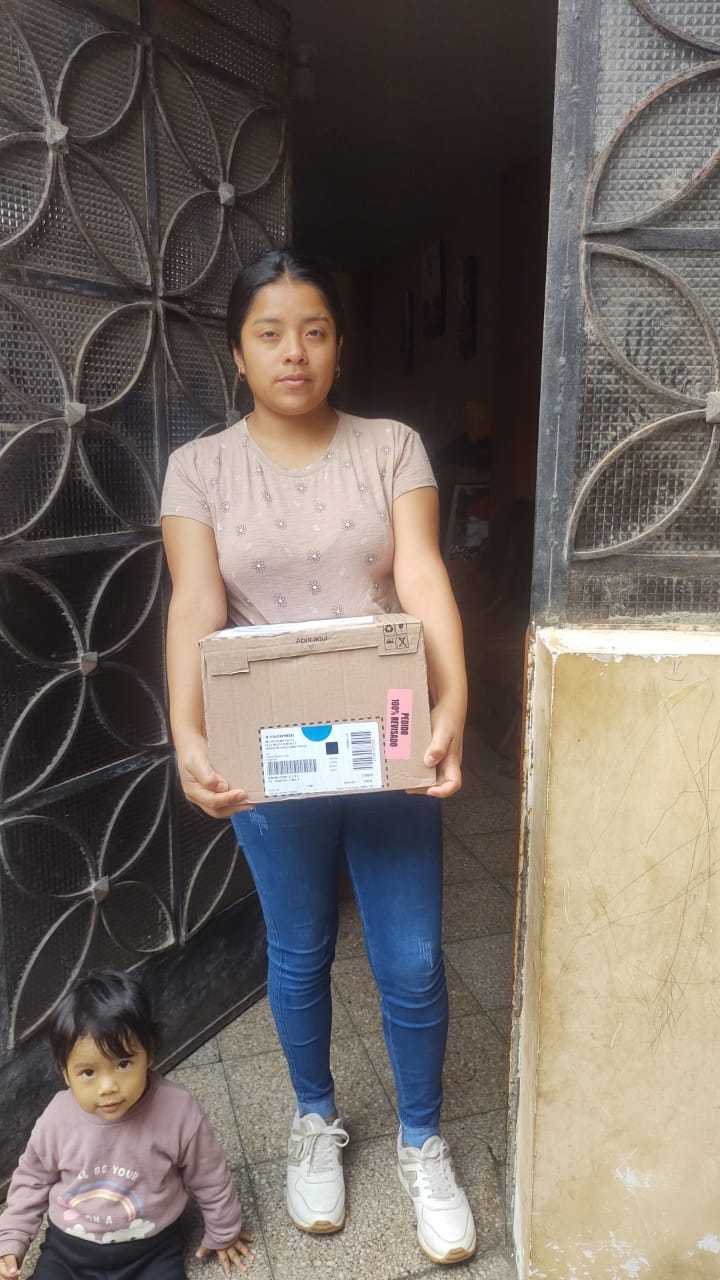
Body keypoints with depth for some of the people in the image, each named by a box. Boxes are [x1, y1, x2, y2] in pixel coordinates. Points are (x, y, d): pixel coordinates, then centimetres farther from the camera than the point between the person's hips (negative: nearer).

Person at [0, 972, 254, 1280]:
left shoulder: (178, 1112, -23)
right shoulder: (57, 1119, -17)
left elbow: (209, 1179, -4)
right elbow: (32, 1179, 6)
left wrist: (223, 1233, 9)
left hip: (150, 1251, -2)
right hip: (69, 1249, 2)